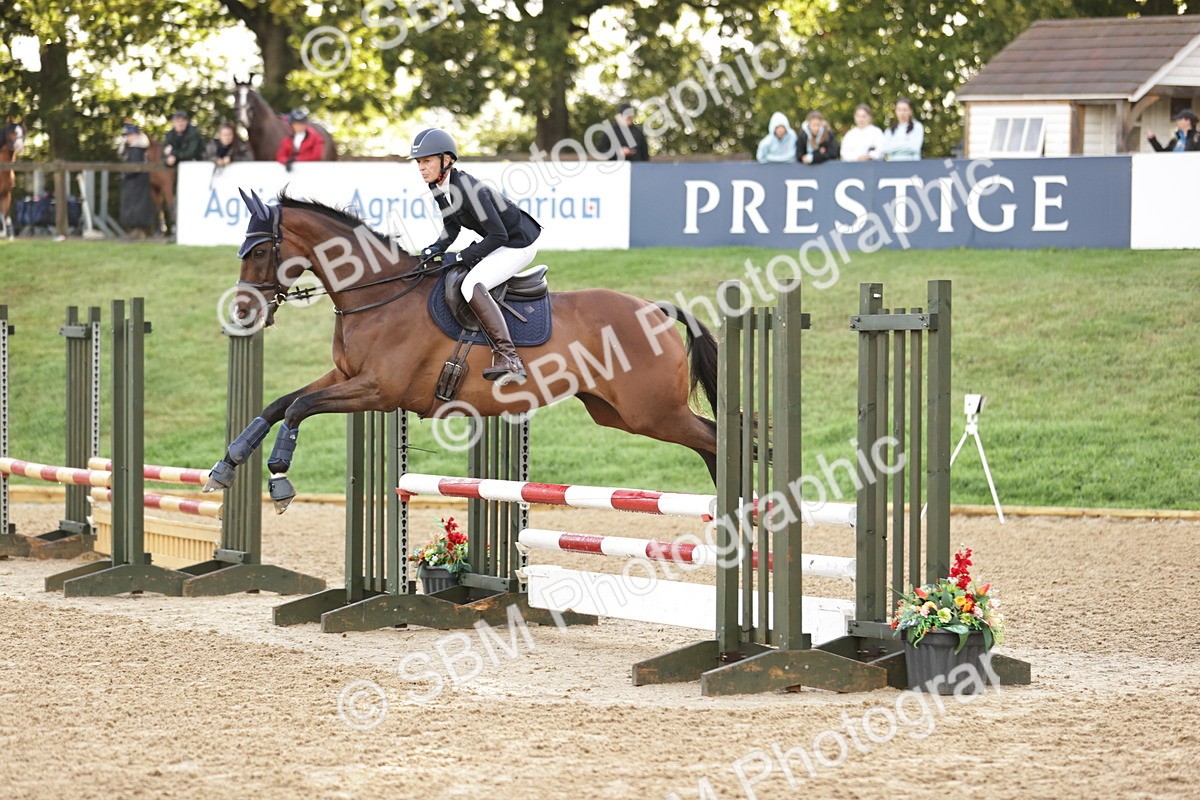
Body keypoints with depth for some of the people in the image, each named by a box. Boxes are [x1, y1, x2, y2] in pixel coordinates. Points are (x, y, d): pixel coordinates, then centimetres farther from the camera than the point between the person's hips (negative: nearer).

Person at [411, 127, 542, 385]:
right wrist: (438, 247, -8)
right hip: (501, 241, 11)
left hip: (520, 244, -11)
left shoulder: (468, 189, -30)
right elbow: (452, 226, 11)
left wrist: (462, 258, -23)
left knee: (471, 285, -28)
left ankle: (509, 360, -33)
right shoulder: (439, 188, -2)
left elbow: (498, 235, -27)